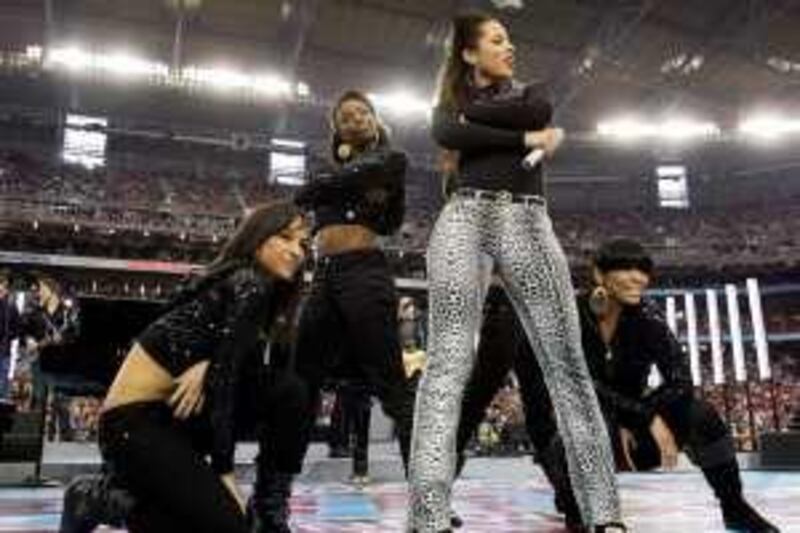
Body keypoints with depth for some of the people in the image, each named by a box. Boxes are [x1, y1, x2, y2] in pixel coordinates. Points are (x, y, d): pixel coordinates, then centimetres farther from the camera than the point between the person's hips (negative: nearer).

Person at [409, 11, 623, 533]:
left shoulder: (529, 93, 26)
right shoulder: (453, 101, 21)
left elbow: (537, 113, 0)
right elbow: (447, 134, -5)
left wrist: (474, 113, 10)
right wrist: (527, 138, -2)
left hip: (529, 222, 2)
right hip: (466, 218, -2)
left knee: (567, 360, -6)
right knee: (449, 361, -16)